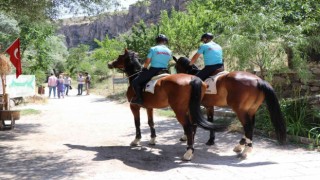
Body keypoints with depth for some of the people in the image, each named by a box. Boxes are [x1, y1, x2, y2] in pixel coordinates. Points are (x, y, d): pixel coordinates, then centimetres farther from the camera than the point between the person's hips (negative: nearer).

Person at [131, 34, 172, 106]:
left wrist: (144, 69, 16)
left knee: (135, 82, 4)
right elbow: (168, 62, 14)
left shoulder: (153, 49, -4)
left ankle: (139, 98, -8)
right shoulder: (169, 51, 8)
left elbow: (147, 62, -2)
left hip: (153, 70, -5)